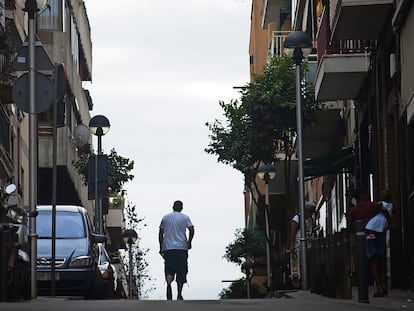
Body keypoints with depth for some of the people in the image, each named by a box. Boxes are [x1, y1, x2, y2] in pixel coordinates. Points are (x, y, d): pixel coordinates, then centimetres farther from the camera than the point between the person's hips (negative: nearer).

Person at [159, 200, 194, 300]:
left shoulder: (165, 218, 11)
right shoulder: (185, 218, 5)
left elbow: (161, 233, 9)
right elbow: (191, 230, -8)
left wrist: (161, 247, 14)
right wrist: (189, 242, 5)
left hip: (168, 248, 1)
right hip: (181, 247, -1)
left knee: (169, 270, -2)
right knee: (181, 271, 5)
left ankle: (168, 284, -33)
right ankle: (179, 294, 1)